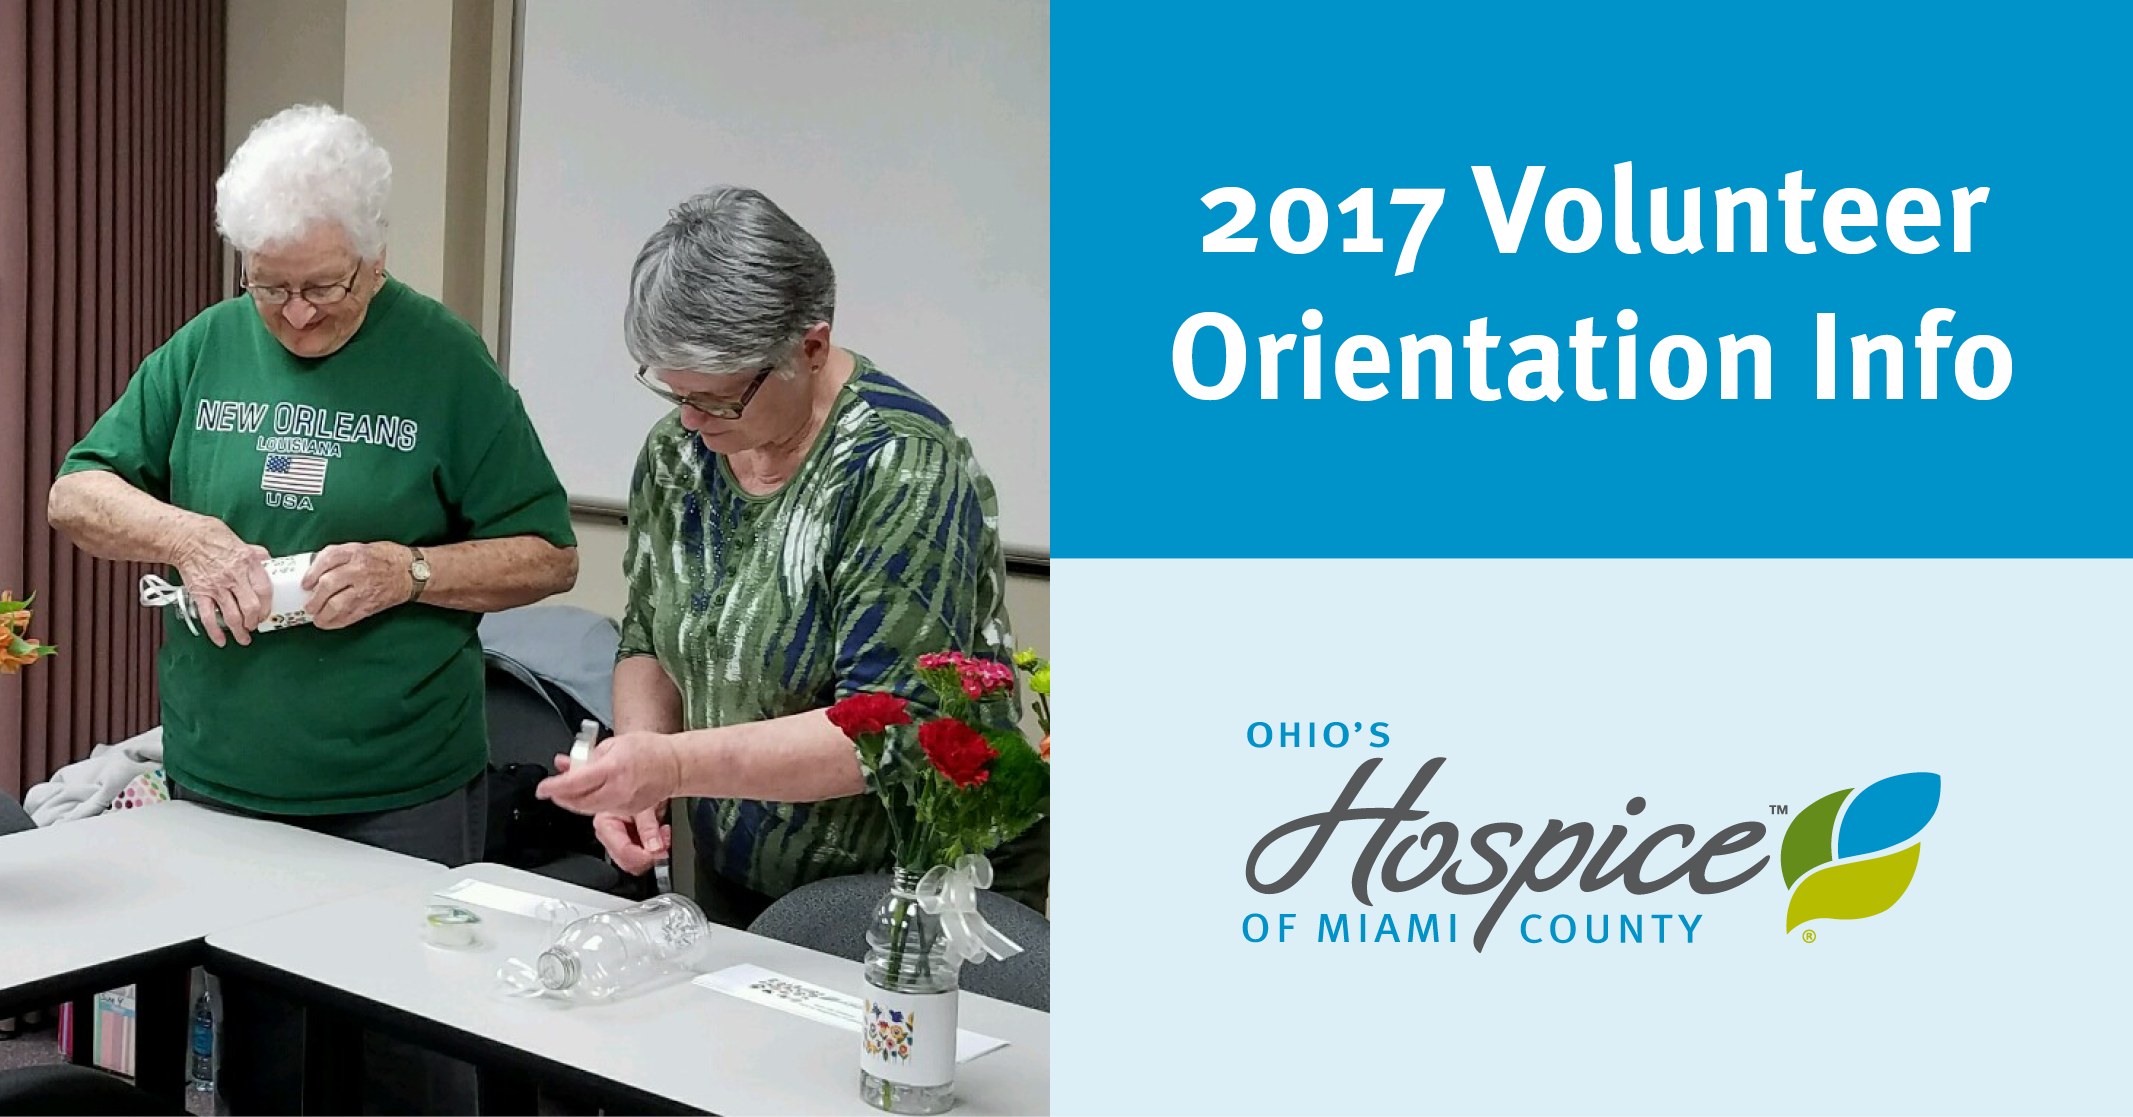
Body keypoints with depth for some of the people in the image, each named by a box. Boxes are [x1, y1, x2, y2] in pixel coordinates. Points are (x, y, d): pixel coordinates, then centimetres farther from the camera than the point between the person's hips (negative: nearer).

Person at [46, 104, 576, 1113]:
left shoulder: (443, 359, -4)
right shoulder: (208, 347, 6)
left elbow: (548, 556, -2)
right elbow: (74, 496, 9)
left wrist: (409, 572, -18)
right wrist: (184, 535, -10)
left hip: (400, 800, -3)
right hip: (217, 784, 3)